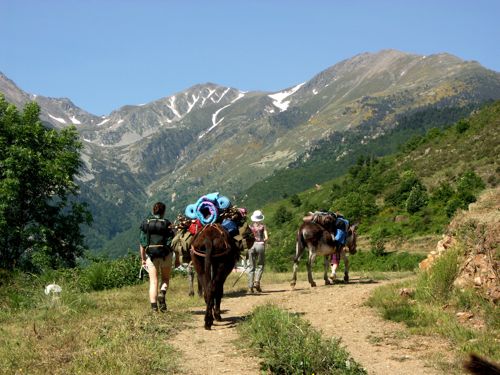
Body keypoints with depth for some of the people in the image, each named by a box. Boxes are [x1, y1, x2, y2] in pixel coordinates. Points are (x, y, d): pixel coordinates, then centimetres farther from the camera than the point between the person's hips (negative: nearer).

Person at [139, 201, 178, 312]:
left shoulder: (145, 223, 2)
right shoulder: (167, 223, -4)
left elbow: (142, 243, 3)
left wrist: (143, 258, 11)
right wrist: (177, 258, 1)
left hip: (151, 254, 1)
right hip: (166, 254, -1)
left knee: (153, 281, 6)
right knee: (165, 278, 16)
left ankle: (154, 307, 0)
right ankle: (162, 293, -13)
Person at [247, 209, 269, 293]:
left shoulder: (250, 226, 7)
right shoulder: (263, 226, 5)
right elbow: (266, 238, -3)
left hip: (251, 245, 1)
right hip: (260, 245, -1)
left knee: (251, 267, 7)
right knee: (260, 265, 14)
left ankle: (250, 286, 3)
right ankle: (257, 282, -5)